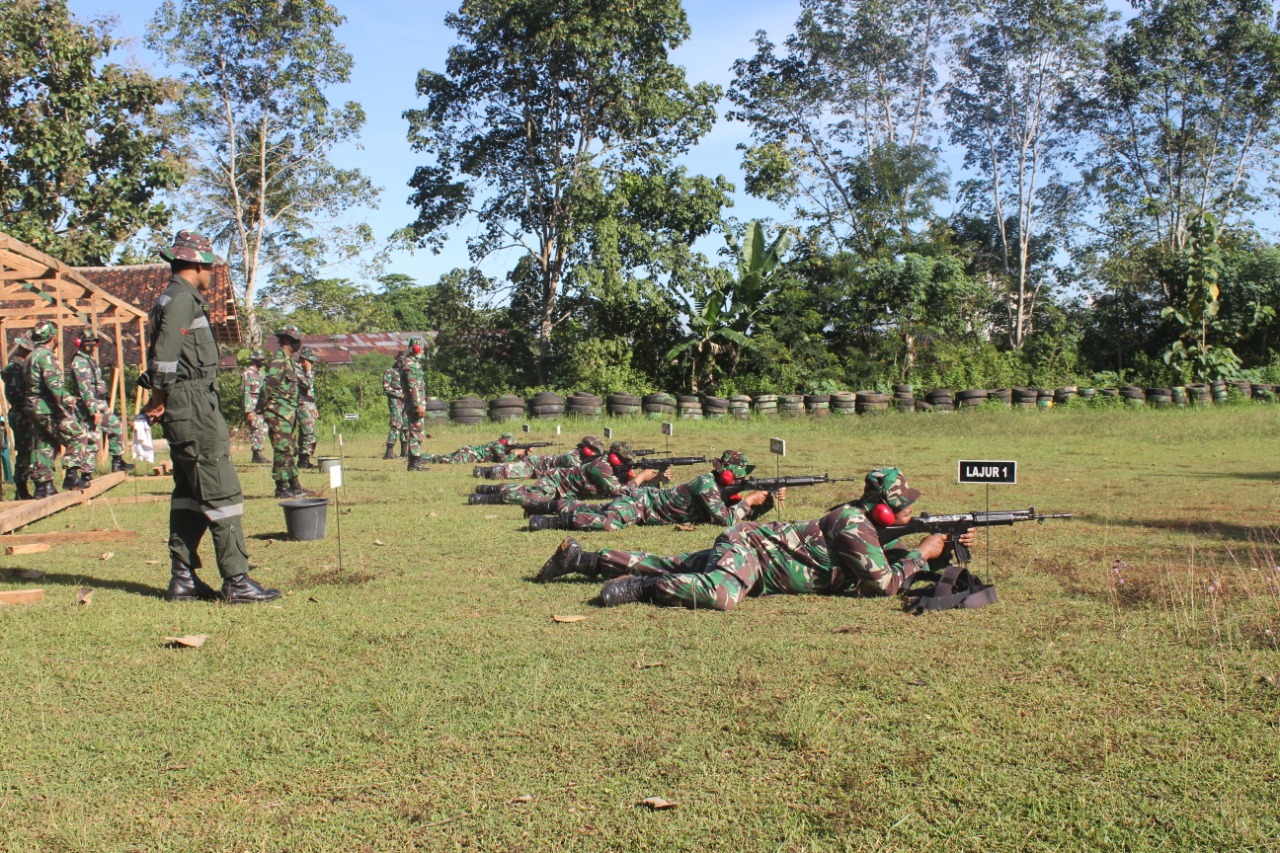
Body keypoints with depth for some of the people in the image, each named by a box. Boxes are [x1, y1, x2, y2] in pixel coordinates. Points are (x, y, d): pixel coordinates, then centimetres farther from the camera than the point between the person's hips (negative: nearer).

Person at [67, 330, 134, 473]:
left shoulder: (90, 360, 17)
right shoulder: (79, 362, -14)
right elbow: (85, 389, -22)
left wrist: (104, 406, 23)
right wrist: (94, 411, -26)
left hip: (100, 404, 10)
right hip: (89, 408, -10)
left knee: (116, 428, 16)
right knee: (93, 440, -9)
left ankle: (117, 462, 25)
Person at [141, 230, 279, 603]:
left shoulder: (172, 299, 20)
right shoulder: (183, 299, -11)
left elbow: (163, 353, 16)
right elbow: (165, 353, -20)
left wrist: (161, 404, 8)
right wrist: (159, 399, -8)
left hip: (183, 409, 10)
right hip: (194, 407, -10)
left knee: (189, 494, 13)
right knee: (222, 492, -8)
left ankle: (183, 579, 17)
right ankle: (236, 581, -6)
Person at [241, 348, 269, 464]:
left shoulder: (260, 374, 19)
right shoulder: (247, 373, -8)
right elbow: (246, 393, -14)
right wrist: (249, 411, -19)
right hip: (253, 407, -8)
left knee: (263, 430, 7)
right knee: (256, 430, -10)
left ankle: (259, 454, 12)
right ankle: (256, 455, -8)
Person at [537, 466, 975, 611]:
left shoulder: (871, 527, 9)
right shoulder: (853, 522, -18)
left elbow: (902, 558, 20)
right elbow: (884, 583, -21)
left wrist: (950, 549, 7)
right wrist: (922, 553, -8)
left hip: (750, 545, 9)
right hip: (748, 546, -9)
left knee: (666, 567, 15)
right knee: (720, 595, -39)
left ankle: (579, 558, 20)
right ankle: (641, 587, -21)